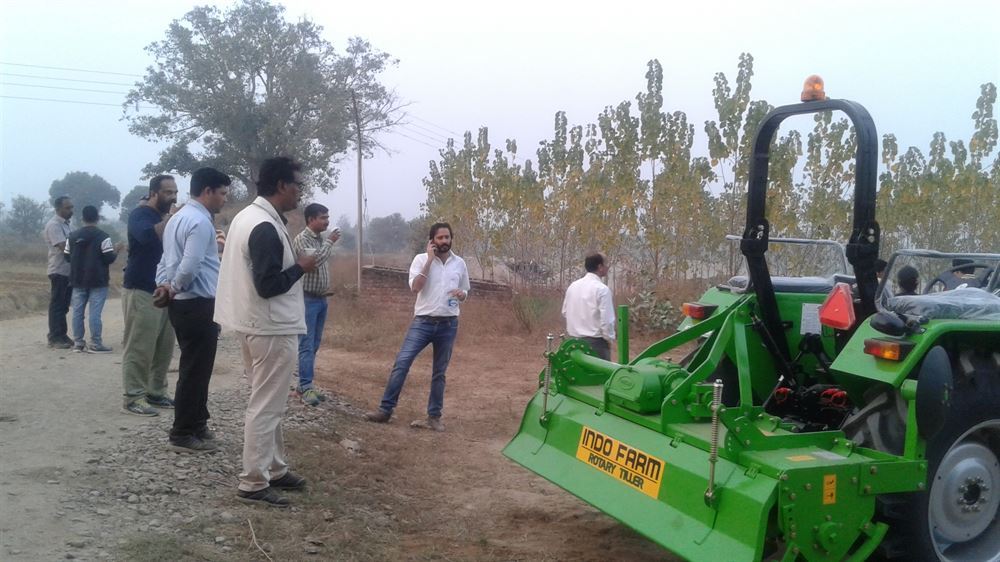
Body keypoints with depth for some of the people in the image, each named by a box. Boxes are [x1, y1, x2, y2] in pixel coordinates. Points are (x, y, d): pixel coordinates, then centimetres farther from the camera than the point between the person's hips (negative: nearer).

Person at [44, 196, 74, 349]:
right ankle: (55, 338, 1)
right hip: (59, 271, -9)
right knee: (57, 305, -4)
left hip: (68, 271, 9)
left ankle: (61, 335, 20)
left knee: (64, 305, 13)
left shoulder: (65, 223, 15)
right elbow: (64, 247, -23)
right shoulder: (54, 225, -14)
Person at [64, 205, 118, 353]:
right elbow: (109, 258, -13)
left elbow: (67, 257, 11)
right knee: (95, 312, -5)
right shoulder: (103, 236, -11)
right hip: (97, 281, -5)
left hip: (78, 280, 5)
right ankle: (95, 344, -4)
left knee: (77, 311, 9)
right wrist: (116, 251, 6)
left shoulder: (72, 236, 7)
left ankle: (78, 342, 12)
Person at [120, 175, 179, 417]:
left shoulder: (168, 217, 17)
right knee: (139, 348, -7)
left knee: (164, 348, 7)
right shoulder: (139, 214, -8)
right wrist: (170, 218, -20)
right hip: (141, 292, -8)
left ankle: (156, 393, 15)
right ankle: (133, 398, -2)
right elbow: (149, 236, -29)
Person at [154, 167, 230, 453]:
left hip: (183, 304, 10)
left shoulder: (179, 217, 17)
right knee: (195, 370, -1)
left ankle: (196, 424, 30)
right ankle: (183, 435, 7)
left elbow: (167, 259, 17)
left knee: (194, 368, 19)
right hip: (198, 305, -10)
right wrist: (174, 289, -8)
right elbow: (190, 266, -24)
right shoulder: (200, 222, -17)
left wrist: (164, 286, 3)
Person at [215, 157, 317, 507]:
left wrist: (291, 263, 10)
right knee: (266, 407, -2)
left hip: (256, 324, 11)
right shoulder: (266, 227, -21)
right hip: (272, 329, -11)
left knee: (269, 404, 18)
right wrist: (301, 267, -12)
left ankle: (274, 470, 29)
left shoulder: (247, 216, 11)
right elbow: (269, 285, -25)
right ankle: (253, 484, 7)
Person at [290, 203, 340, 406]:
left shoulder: (321, 239, 12)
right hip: (307, 299, -8)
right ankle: (306, 388, -4)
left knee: (314, 346, 9)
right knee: (306, 346, -7)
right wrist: (330, 242, -15)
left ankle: (305, 385, 16)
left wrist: (326, 289, 14)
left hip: (321, 299, 8)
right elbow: (315, 260, -26)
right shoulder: (301, 240, -12)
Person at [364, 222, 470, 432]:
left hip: (448, 324, 2)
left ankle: (434, 416, 17)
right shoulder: (421, 259, -3)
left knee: (439, 373, 9)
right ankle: (385, 410, -3)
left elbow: (464, 293, 17)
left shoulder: (460, 264, 6)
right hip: (422, 322, -2)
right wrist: (430, 260, -17)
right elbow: (415, 287, -17)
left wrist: (461, 294, -8)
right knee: (401, 363, -10)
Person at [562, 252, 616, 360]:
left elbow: (565, 312, 13)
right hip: (595, 341, -7)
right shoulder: (602, 289, -15)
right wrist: (609, 339, -4)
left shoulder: (573, 286, 5)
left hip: (575, 341, 7)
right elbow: (607, 319, -17)